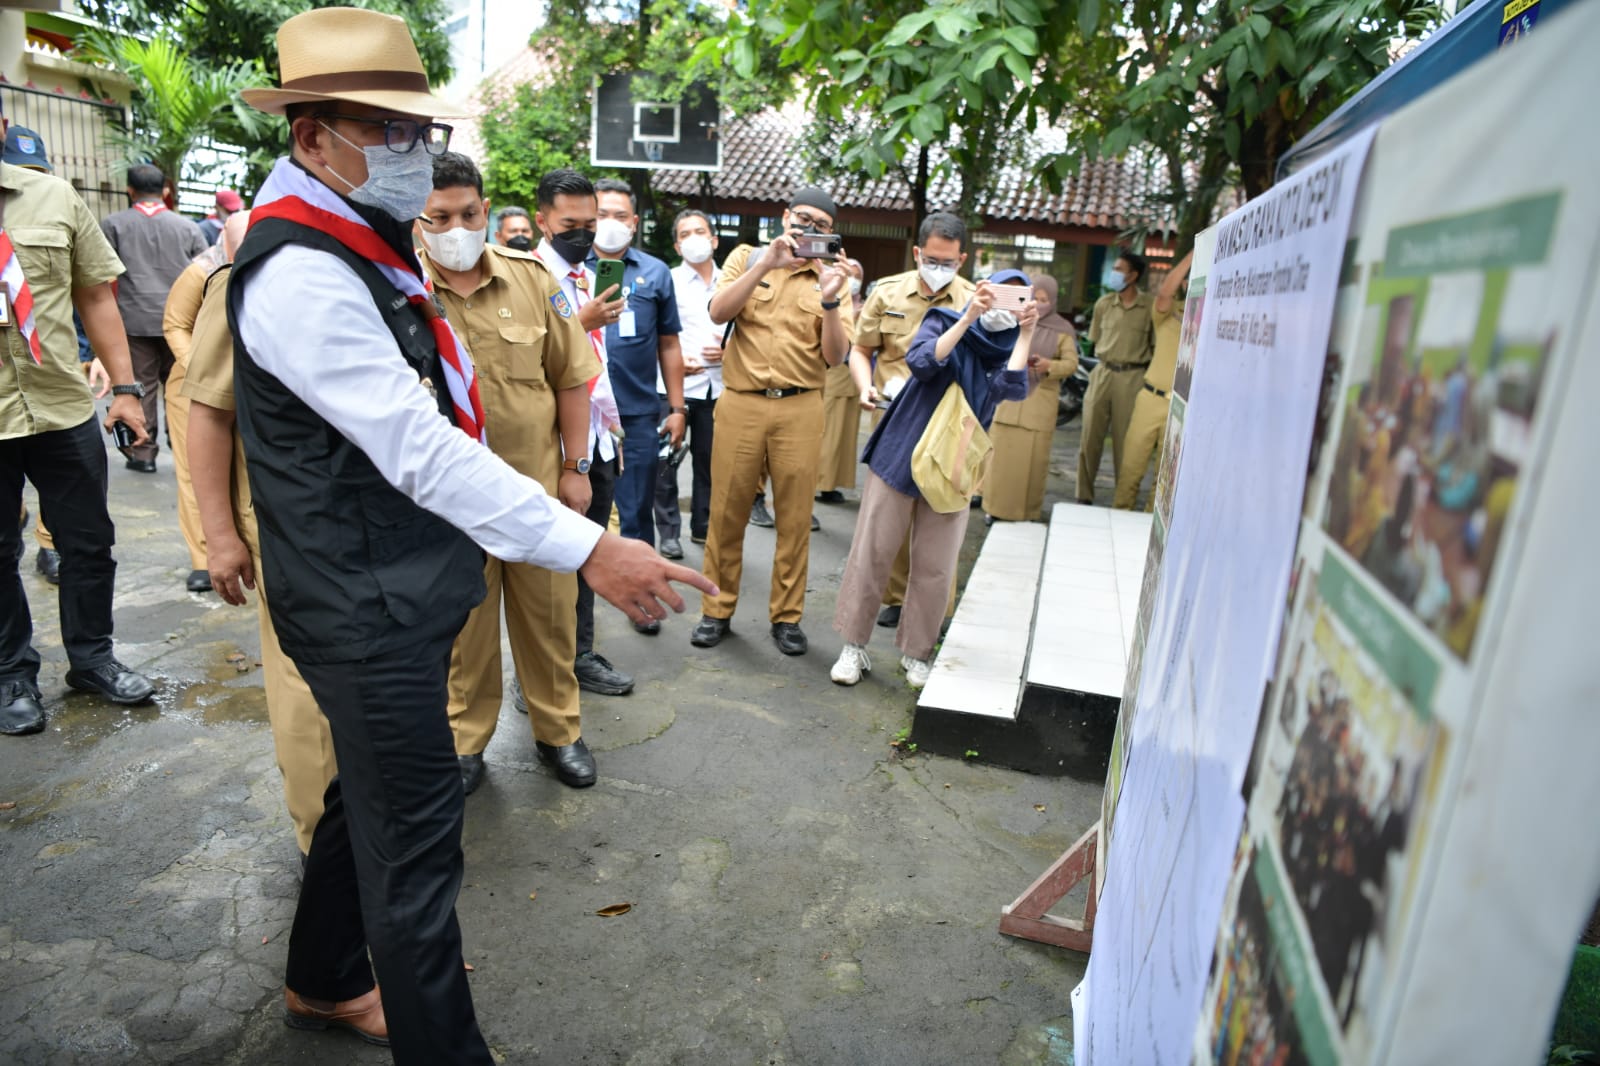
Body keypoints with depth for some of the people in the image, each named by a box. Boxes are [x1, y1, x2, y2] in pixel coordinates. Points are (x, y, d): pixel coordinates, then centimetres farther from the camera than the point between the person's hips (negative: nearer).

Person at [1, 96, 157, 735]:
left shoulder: (53, 197, 3)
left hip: (63, 407, 1)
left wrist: (124, 387, 2)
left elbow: (95, 294, 6)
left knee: (88, 542, 11)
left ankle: (91, 658, 29)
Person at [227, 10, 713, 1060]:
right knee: (415, 842, 0)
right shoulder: (302, 271, -20)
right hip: (367, 607, -10)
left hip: (396, 590, 10)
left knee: (370, 795, 24)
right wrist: (590, 549, -31)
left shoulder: (366, 246, 12)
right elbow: (421, 451, -28)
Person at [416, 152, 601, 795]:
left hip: (536, 480, 2)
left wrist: (575, 466, 3)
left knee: (549, 610, 13)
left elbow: (570, 376, 4)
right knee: (462, 619, 14)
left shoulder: (531, 277, -1)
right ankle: (464, 738, 34)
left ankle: (557, 729, 33)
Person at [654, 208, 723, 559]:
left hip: (716, 384, 3)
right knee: (666, 460, -1)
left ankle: (703, 526, 23)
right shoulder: (667, 281, 2)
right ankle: (669, 531, 9)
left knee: (708, 458, 10)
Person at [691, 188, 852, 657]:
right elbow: (718, 312, -7)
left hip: (799, 409, 1)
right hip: (740, 404, 0)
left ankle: (786, 615, 16)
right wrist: (767, 264, -14)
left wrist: (829, 301, -16)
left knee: (795, 517, 3)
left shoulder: (829, 278, 10)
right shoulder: (748, 257, 10)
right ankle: (717, 610, 18)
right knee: (726, 511, 3)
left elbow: (835, 355, -1)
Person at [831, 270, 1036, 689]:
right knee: (872, 554, 2)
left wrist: (1027, 333, -17)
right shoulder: (944, 321, 0)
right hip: (900, 456, -2)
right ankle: (854, 645, 15)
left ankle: (917, 653, 21)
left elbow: (1013, 389, -15)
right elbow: (921, 362, -20)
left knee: (935, 568, 4)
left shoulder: (1006, 349, 6)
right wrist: (968, 317, -23)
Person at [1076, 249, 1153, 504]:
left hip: (1132, 379, -3)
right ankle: (1084, 497, 16)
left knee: (1125, 442, 0)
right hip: (1102, 374, 3)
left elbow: (1156, 346, 2)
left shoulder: (1149, 306, -2)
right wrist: (1109, 358, 9)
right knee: (1090, 437, 5)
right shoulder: (1104, 304, 8)